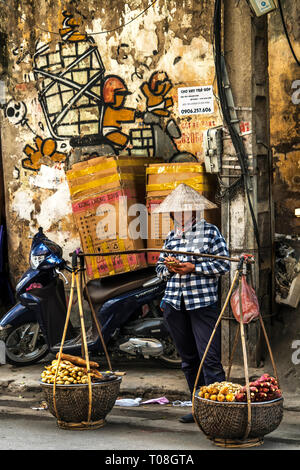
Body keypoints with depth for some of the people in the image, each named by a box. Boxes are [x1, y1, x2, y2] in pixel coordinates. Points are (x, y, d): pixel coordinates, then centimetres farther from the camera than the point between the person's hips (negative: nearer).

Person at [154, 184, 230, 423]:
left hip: (203, 302, -6)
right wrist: (169, 267, -2)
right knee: (188, 358, 10)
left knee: (209, 358, -11)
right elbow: (160, 268, 20)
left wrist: (193, 267, -14)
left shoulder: (210, 232, 0)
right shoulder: (172, 236, 16)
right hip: (174, 304, 6)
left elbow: (223, 264, -6)